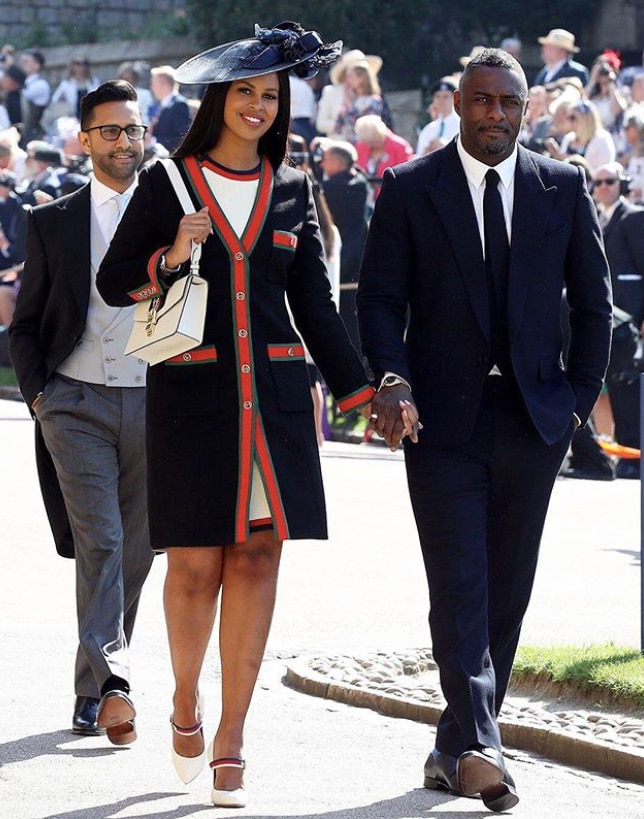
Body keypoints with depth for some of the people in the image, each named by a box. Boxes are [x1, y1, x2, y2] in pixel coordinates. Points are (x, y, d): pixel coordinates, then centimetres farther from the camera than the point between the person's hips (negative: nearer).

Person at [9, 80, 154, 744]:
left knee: (134, 551, 6)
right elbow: (25, 325, 11)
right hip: (77, 403, -2)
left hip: (154, 403, 2)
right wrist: (38, 394, -2)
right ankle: (110, 683, -23)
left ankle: (90, 698, 17)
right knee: (99, 541, -16)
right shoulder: (53, 223, 8)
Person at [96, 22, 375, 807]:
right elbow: (113, 281, 5)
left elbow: (314, 303, 14)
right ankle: (186, 704, 23)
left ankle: (230, 742, 3)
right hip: (191, 390, -2)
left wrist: (358, 391, 8)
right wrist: (171, 258, -14)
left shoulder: (291, 190, 12)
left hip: (272, 393, 3)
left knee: (258, 558, -2)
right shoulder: (166, 183, 3)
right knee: (196, 561, -4)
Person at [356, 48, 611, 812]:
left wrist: (580, 394, 4)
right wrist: (393, 380, -15)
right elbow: (380, 298, -1)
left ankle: (457, 748, 16)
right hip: (444, 417, -3)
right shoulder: (409, 189, 1)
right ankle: (476, 748, -21)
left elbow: (592, 300, 12)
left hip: (534, 417, 3)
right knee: (459, 585, -12)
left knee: (507, 590, 6)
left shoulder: (562, 189, 7)